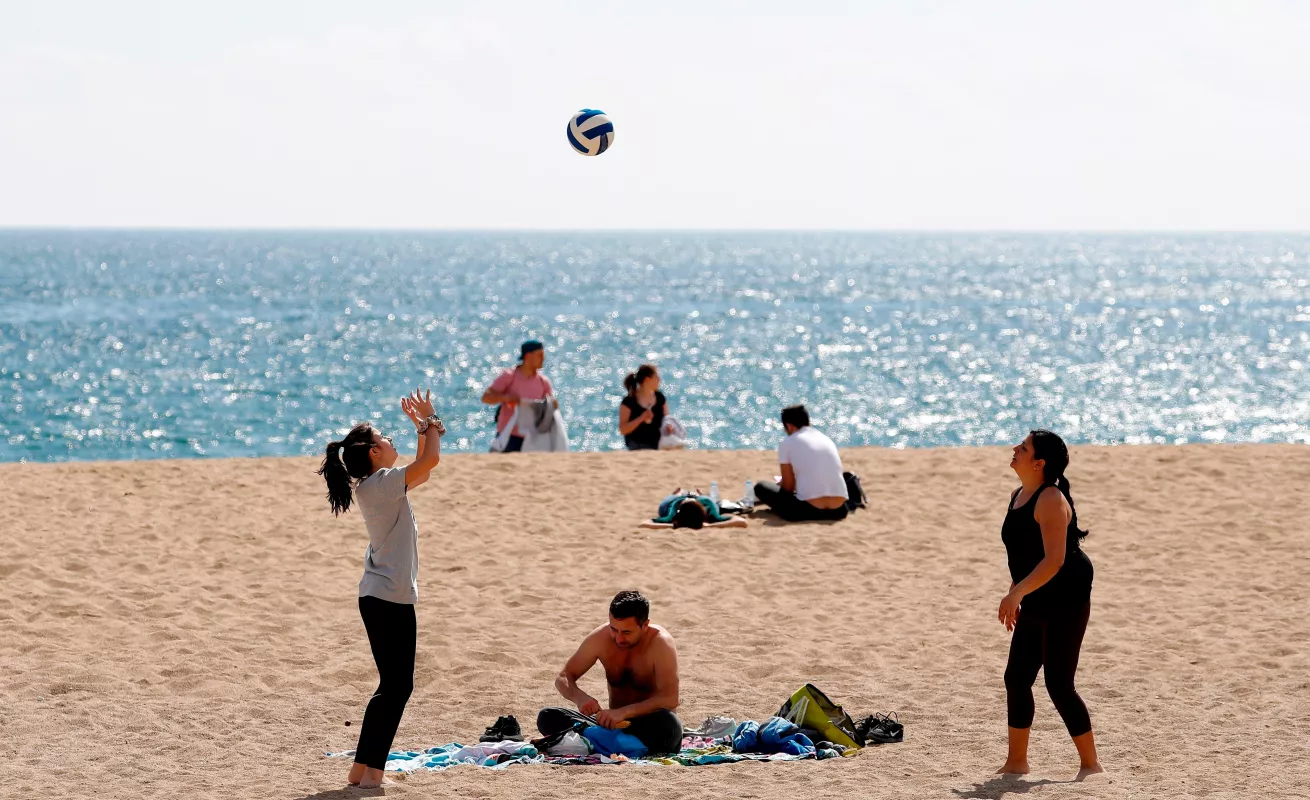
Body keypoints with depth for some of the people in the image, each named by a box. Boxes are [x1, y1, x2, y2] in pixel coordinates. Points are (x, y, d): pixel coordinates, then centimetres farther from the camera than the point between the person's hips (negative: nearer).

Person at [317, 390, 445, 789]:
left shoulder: (374, 486, 12)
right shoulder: (382, 484, -16)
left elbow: (422, 470, 26)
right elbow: (430, 460, -23)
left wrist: (424, 426, 18)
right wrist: (429, 422, -7)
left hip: (382, 597, 10)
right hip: (390, 598, -10)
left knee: (395, 686, 13)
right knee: (395, 686, -7)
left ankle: (364, 768, 16)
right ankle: (369, 770, -6)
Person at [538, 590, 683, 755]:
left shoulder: (660, 643, -17)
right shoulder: (600, 638, -5)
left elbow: (670, 699, -28)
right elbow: (564, 678, 3)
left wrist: (624, 712, -40)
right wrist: (579, 697, -22)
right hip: (613, 722, 4)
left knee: (670, 724, -41)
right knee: (546, 718, -16)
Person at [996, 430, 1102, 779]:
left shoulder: (1051, 500, -19)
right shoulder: (1019, 497, 10)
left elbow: (1054, 559, -28)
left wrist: (1018, 592, -35)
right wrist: (1014, 596, 22)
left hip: (1066, 601, -9)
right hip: (1037, 606, 9)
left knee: (1059, 685, -8)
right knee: (1017, 678, 9)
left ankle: (1090, 764, 2)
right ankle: (1016, 762, 20)